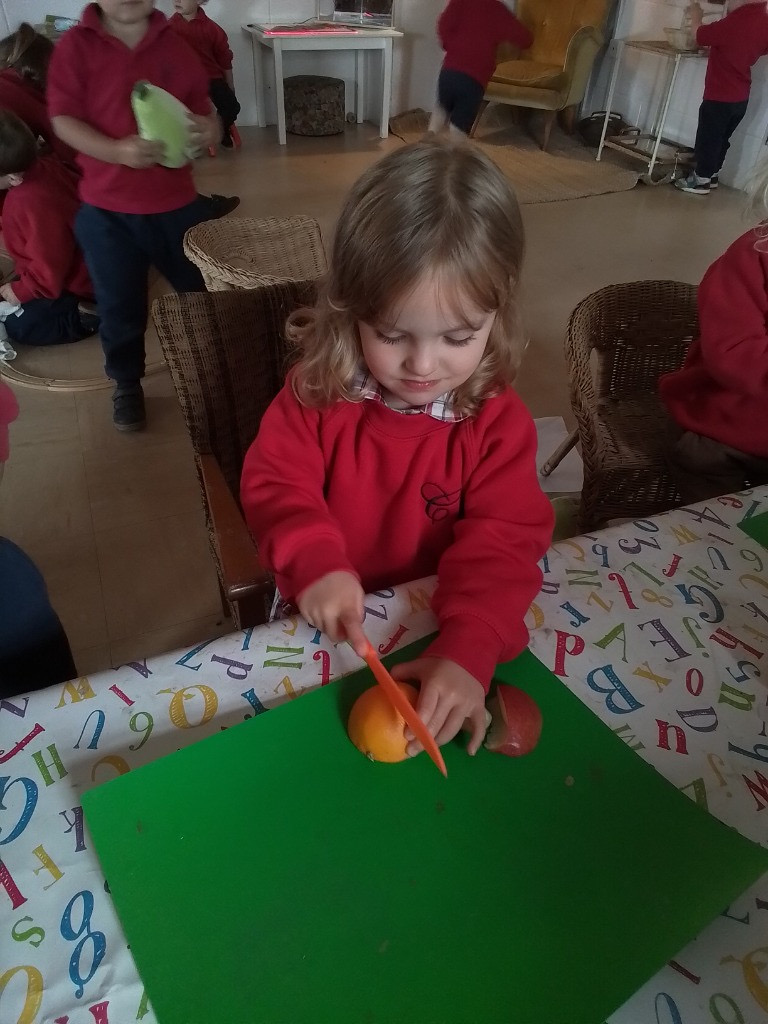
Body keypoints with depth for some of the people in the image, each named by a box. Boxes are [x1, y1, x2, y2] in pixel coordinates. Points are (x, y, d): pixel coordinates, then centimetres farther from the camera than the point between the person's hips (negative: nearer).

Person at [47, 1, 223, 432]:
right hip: (106, 209, -2)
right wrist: (117, 151, -27)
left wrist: (210, 127, -16)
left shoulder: (175, 44, 3)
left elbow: (202, 106, 9)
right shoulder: (75, 45, -5)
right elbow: (63, 119, -9)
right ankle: (127, 384, 28)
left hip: (177, 202, 2)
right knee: (120, 305, 8)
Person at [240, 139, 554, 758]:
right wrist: (315, 562, -29)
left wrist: (469, 650, -36)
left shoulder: (497, 419, -15)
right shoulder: (319, 391, -13)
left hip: (437, 621, 1)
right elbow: (274, 484, -9)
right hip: (328, 618, 0)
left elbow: (503, 538, -21)